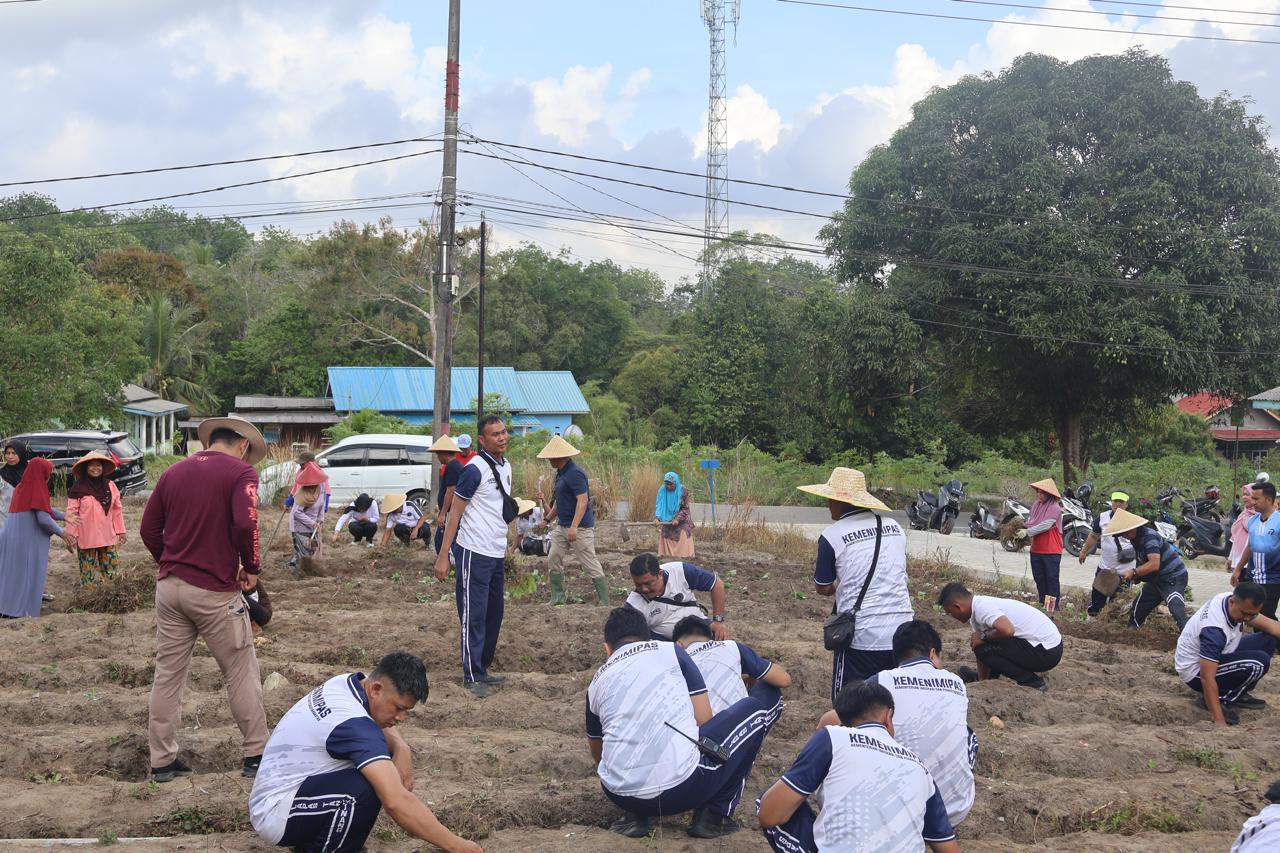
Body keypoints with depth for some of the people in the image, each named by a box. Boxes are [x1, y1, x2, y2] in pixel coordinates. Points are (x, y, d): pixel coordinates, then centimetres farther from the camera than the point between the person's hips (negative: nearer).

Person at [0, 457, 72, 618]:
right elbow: (43, 518, -18)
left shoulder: (21, 488, 10)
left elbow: (46, 508, 17)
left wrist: (65, 516, 13)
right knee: (28, 575, 1)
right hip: (29, 541, -8)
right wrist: (62, 533, -5)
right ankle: (22, 610, 2)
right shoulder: (37, 490, -14)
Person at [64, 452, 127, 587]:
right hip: (86, 539, -3)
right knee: (87, 574, 3)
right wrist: (71, 535, -8)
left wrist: (120, 531, 10)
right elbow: (71, 513, -4)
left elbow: (117, 510, 10)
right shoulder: (78, 488, -6)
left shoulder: (110, 486, 5)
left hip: (108, 538, 3)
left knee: (111, 574, 4)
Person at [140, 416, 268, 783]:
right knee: (241, 673, 8)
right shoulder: (240, 471, -7)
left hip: (170, 586, 5)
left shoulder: (174, 472, 11)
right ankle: (255, 753, 15)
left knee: (168, 674, 11)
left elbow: (149, 528, 11)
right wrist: (251, 568, -7)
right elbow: (245, 525, -21)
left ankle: (162, 760, 15)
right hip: (215, 591, -5)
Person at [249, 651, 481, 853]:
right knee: (366, 788, -31)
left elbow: (382, 725, 18)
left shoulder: (349, 682, -3)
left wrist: (401, 748, -6)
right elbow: (396, 802, -38)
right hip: (274, 813, -10)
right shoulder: (354, 724, -30)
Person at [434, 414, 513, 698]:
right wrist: (443, 557, -16)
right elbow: (454, 513, -13)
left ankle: (483, 669, 23)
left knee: (494, 614, 13)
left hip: (496, 554, 8)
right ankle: (472, 676, 3)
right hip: (474, 554, -8)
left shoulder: (506, 466, 12)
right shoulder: (475, 469, -13)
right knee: (473, 616, -3)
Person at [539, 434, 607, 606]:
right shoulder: (560, 473, 13)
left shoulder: (574, 473, -18)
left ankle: (605, 602, -1)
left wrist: (574, 527, -31)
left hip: (580, 527, -10)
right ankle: (557, 600, 17)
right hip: (562, 526, 10)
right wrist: (548, 518, 30)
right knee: (553, 560, 9)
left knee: (590, 564, -6)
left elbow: (583, 500, -26)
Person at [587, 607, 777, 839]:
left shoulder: (597, 683, 20)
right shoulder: (670, 652, 11)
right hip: (682, 787, -4)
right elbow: (704, 720, 8)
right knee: (756, 707, 18)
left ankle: (635, 816, 15)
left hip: (620, 796, 4)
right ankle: (714, 815, 12)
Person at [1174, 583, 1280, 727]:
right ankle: (1221, 699, -6)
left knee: (1268, 640, 0)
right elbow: (1207, 678, -36)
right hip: (1196, 671, -9)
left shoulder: (1238, 602, -12)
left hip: (1216, 658, 9)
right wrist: (1219, 722, -38)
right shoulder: (1214, 629, -36)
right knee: (1259, 662, -25)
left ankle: (1238, 694, 8)